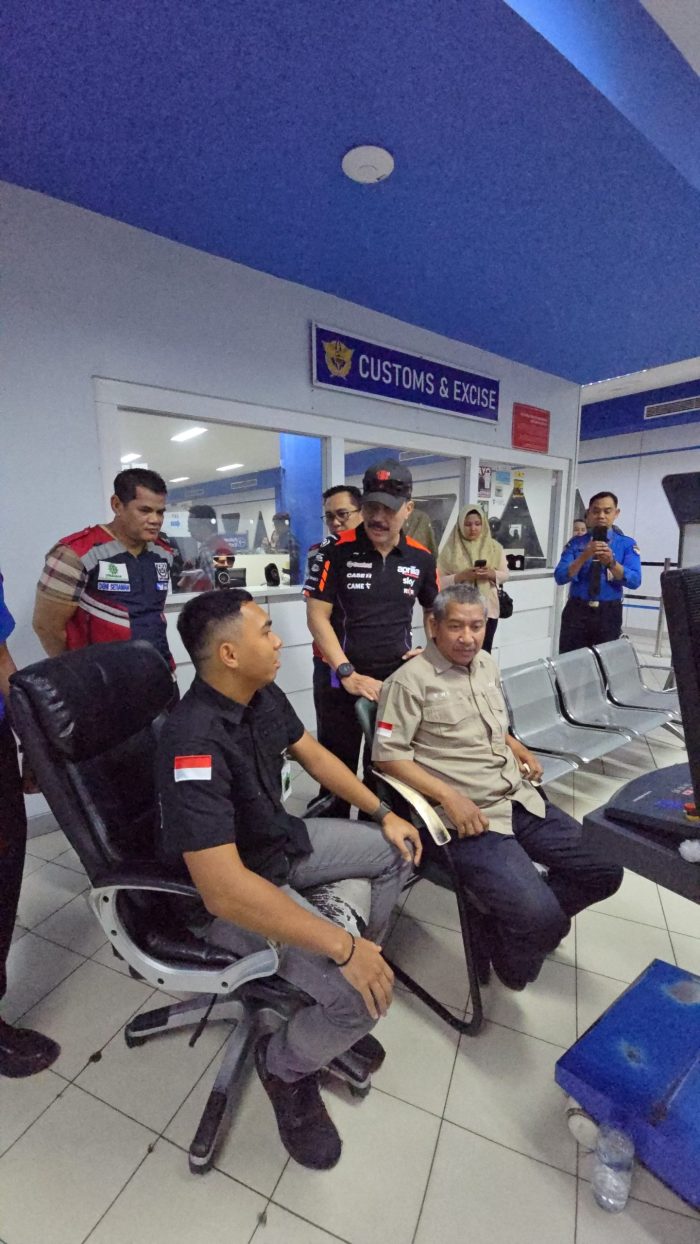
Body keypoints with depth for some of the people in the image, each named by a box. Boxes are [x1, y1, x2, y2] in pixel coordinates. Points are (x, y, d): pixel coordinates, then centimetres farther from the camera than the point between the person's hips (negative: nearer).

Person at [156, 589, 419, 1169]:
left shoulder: (264, 695, -8)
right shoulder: (196, 741, -34)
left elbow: (314, 754, 7)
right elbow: (225, 887, -37)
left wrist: (384, 813, 5)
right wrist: (343, 946, -31)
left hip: (282, 841, 8)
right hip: (229, 891, -8)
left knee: (397, 848, 12)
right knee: (363, 996, -21)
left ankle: (342, 1009, 23)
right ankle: (287, 1064, 13)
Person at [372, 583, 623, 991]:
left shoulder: (487, 665, 13)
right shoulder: (410, 681, -12)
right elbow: (388, 756, -15)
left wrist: (519, 750, 8)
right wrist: (449, 796, -21)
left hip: (522, 801, 8)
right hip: (468, 817, -8)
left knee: (605, 869, 3)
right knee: (540, 916, -20)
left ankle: (527, 917, 23)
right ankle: (514, 961, 16)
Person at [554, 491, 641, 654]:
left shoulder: (626, 544, 2)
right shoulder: (576, 543, 3)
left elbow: (634, 581, -10)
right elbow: (560, 577, -9)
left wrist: (611, 562, -26)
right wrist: (584, 557, -23)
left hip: (609, 613, 0)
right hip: (577, 611, 0)